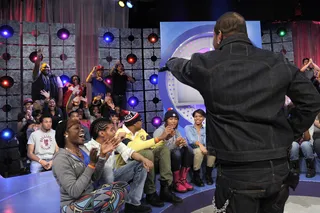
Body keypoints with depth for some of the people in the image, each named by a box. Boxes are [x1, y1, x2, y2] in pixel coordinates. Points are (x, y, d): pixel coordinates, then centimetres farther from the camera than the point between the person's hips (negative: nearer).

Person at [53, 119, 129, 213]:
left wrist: (102, 155, -8)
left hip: (90, 197, 8)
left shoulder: (83, 149, 5)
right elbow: (74, 192, -24)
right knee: (111, 194, -27)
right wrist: (92, 164, -23)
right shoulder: (61, 159, -18)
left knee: (123, 186, -5)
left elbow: (95, 178, 4)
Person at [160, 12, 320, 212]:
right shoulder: (278, 62, 4)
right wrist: (289, 135, 14)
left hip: (237, 172, -4)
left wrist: (170, 62, 41)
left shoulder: (207, 64, -4)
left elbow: (182, 67, 18)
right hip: (278, 168, 4)